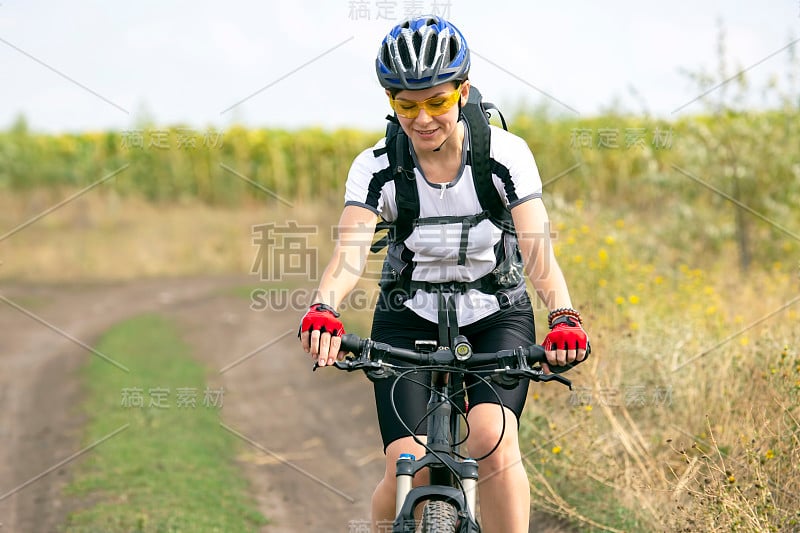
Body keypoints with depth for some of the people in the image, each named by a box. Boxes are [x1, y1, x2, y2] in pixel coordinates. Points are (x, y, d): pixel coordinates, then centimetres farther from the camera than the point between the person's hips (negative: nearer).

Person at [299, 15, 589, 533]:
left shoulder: (506, 154, -16)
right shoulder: (376, 168, -15)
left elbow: (537, 247, -26)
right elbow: (350, 250, -29)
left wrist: (564, 316, -45)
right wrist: (324, 310, -51)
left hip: (496, 316, 0)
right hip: (410, 318, 1)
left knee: (493, 440, -27)